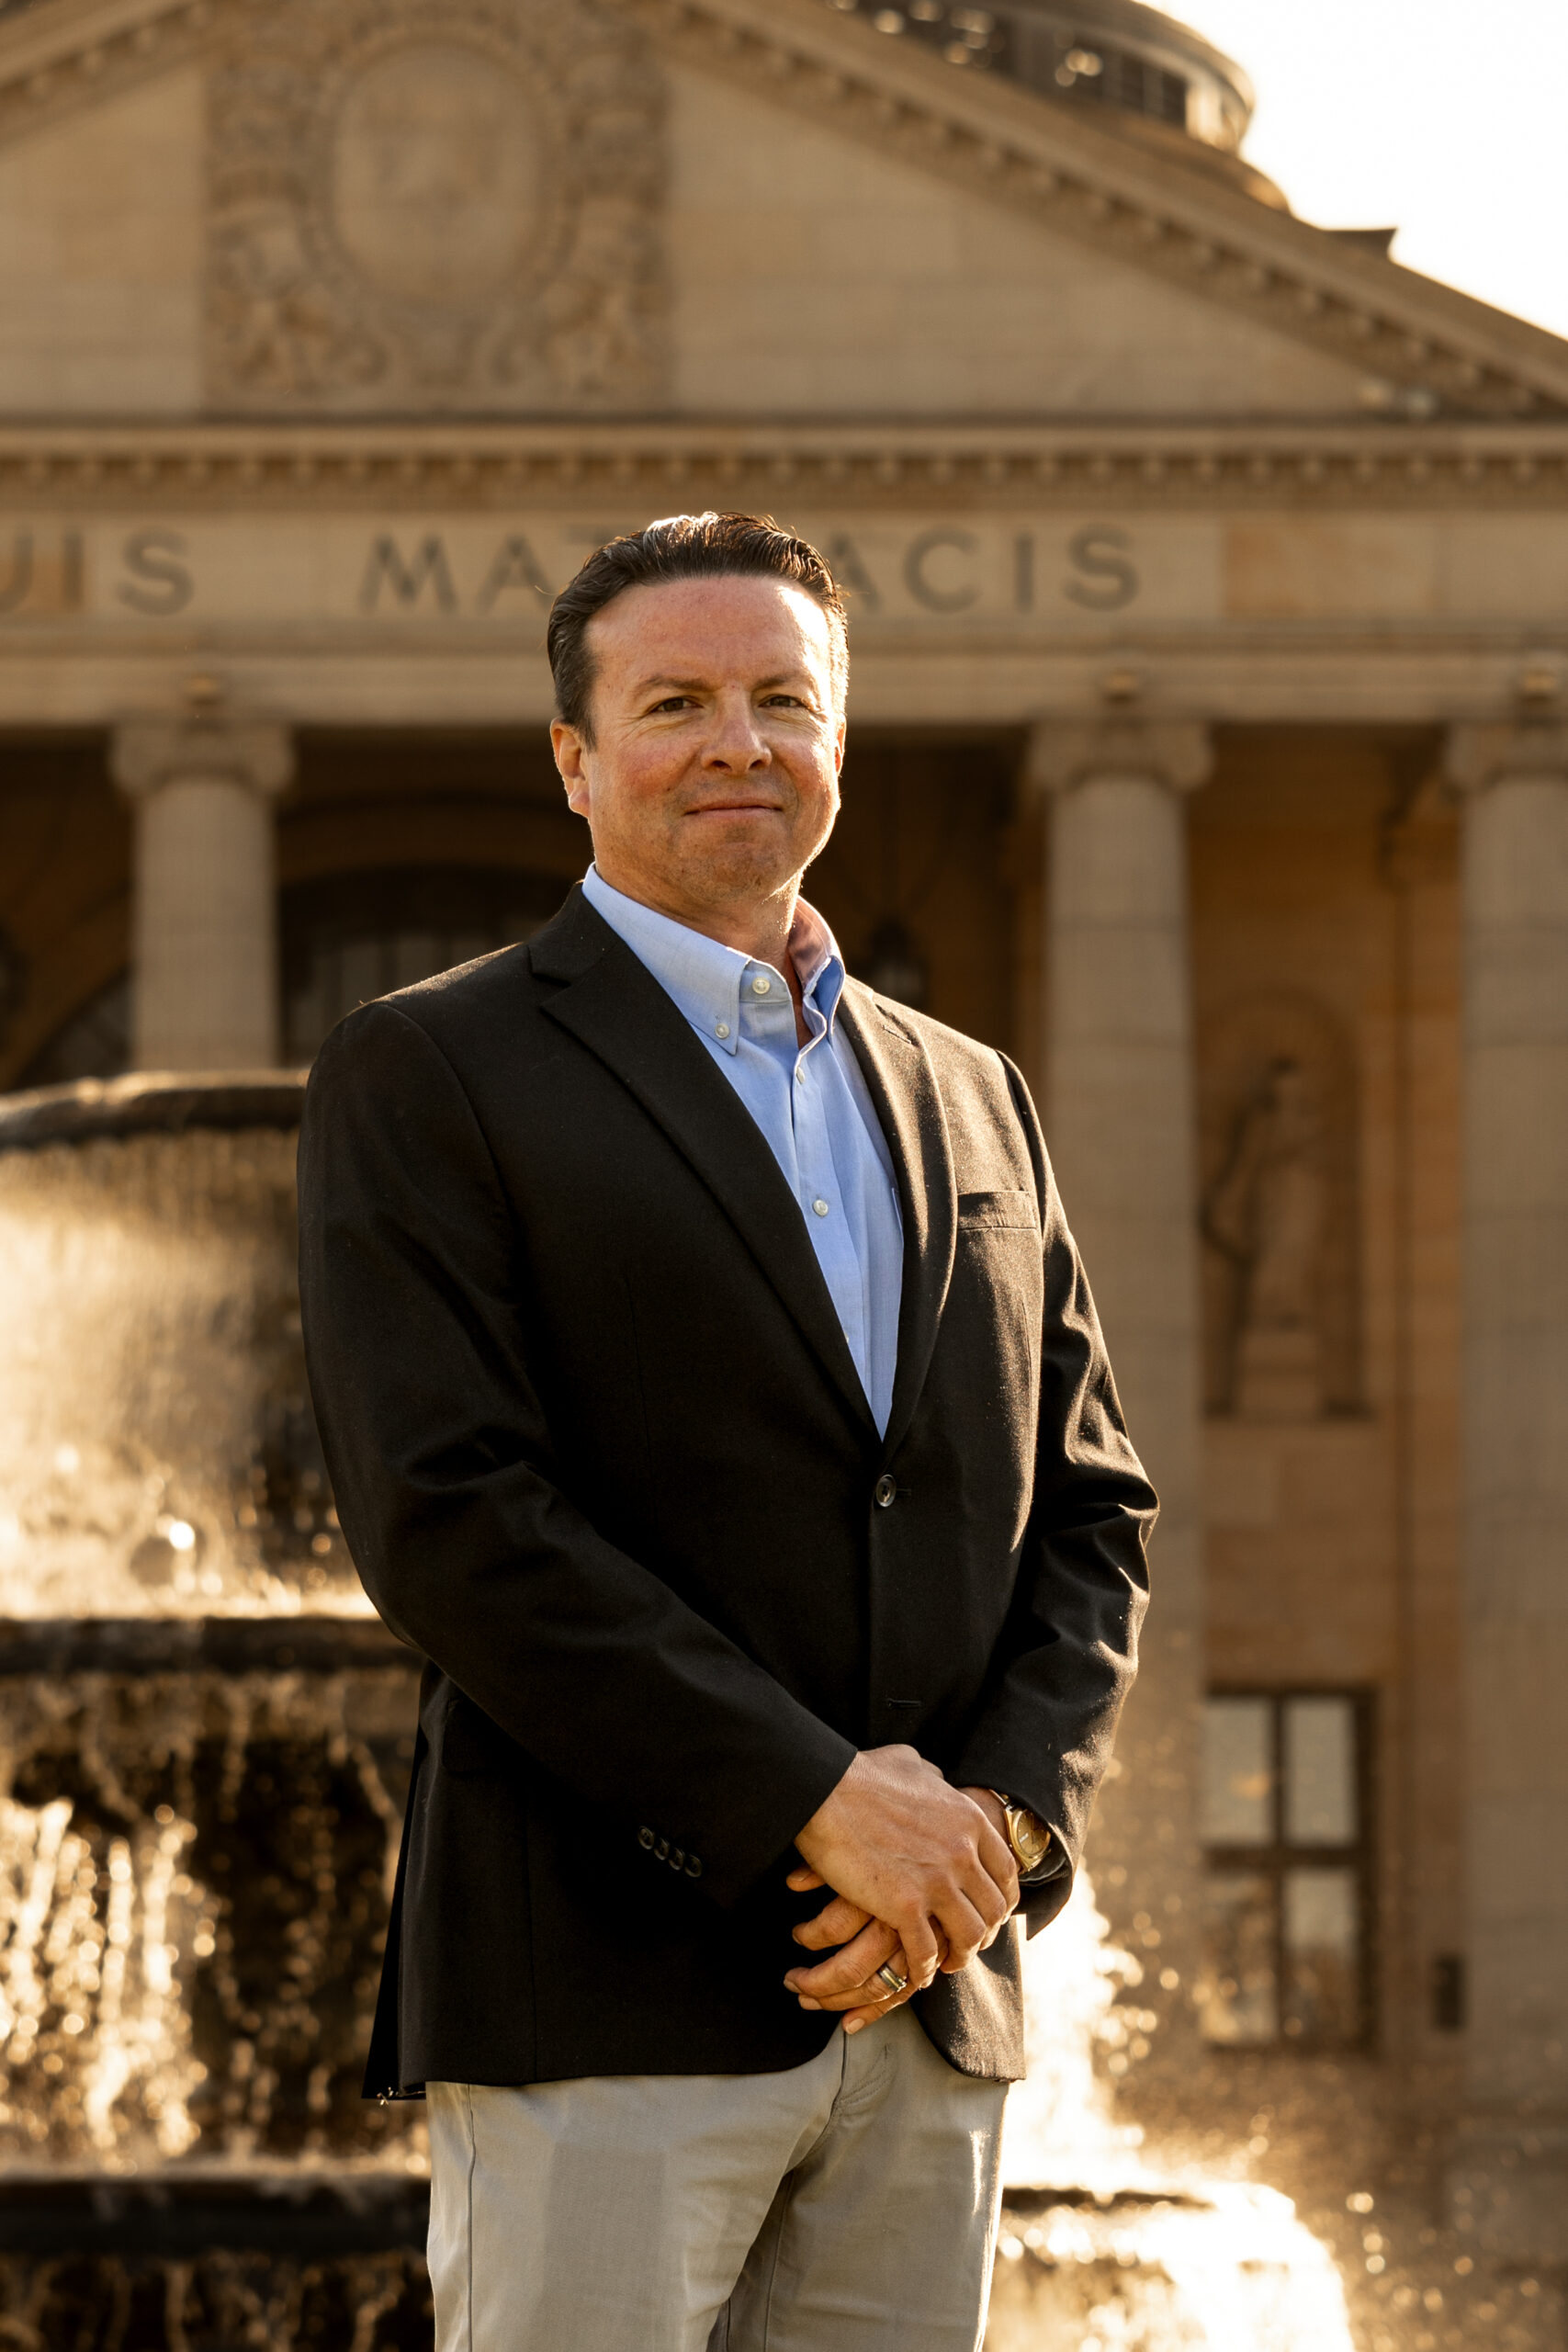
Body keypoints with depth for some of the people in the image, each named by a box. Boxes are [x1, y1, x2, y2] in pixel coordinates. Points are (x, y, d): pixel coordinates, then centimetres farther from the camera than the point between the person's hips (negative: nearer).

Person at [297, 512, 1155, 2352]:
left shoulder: (969, 1099, 18)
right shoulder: (426, 1075, 0)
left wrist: (1003, 1821, -5)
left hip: (929, 2013, 5)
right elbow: (445, 1515, -11)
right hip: (599, 2002, -5)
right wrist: (820, 1802, -15)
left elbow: (1090, 1513, 14)